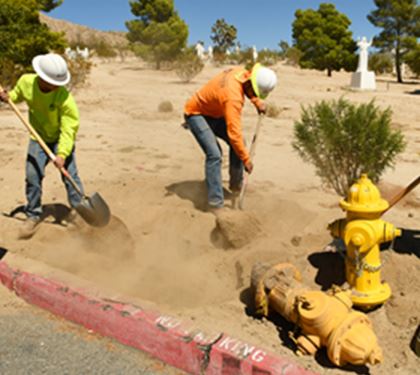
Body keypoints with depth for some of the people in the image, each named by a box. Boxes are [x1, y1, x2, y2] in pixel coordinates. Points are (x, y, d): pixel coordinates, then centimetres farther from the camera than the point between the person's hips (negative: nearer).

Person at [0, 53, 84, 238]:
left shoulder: (64, 97, -29)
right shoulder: (25, 81, -16)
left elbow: (68, 129, -27)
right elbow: (17, 95, 9)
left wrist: (62, 153, -37)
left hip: (61, 139, -3)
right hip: (38, 138, 3)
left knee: (70, 175, -6)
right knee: (33, 176, -2)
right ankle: (33, 215, 14)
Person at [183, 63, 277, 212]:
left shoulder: (242, 72, -13)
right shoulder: (233, 97, -36)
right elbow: (234, 133, -35)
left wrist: (257, 102, -2)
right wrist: (246, 159, -26)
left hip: (213, 113, 9)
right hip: (196, 113, -9)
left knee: (238, 143, 6)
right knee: (214, 155, -23)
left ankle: (236, 184, 21)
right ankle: (215, 204, -18)